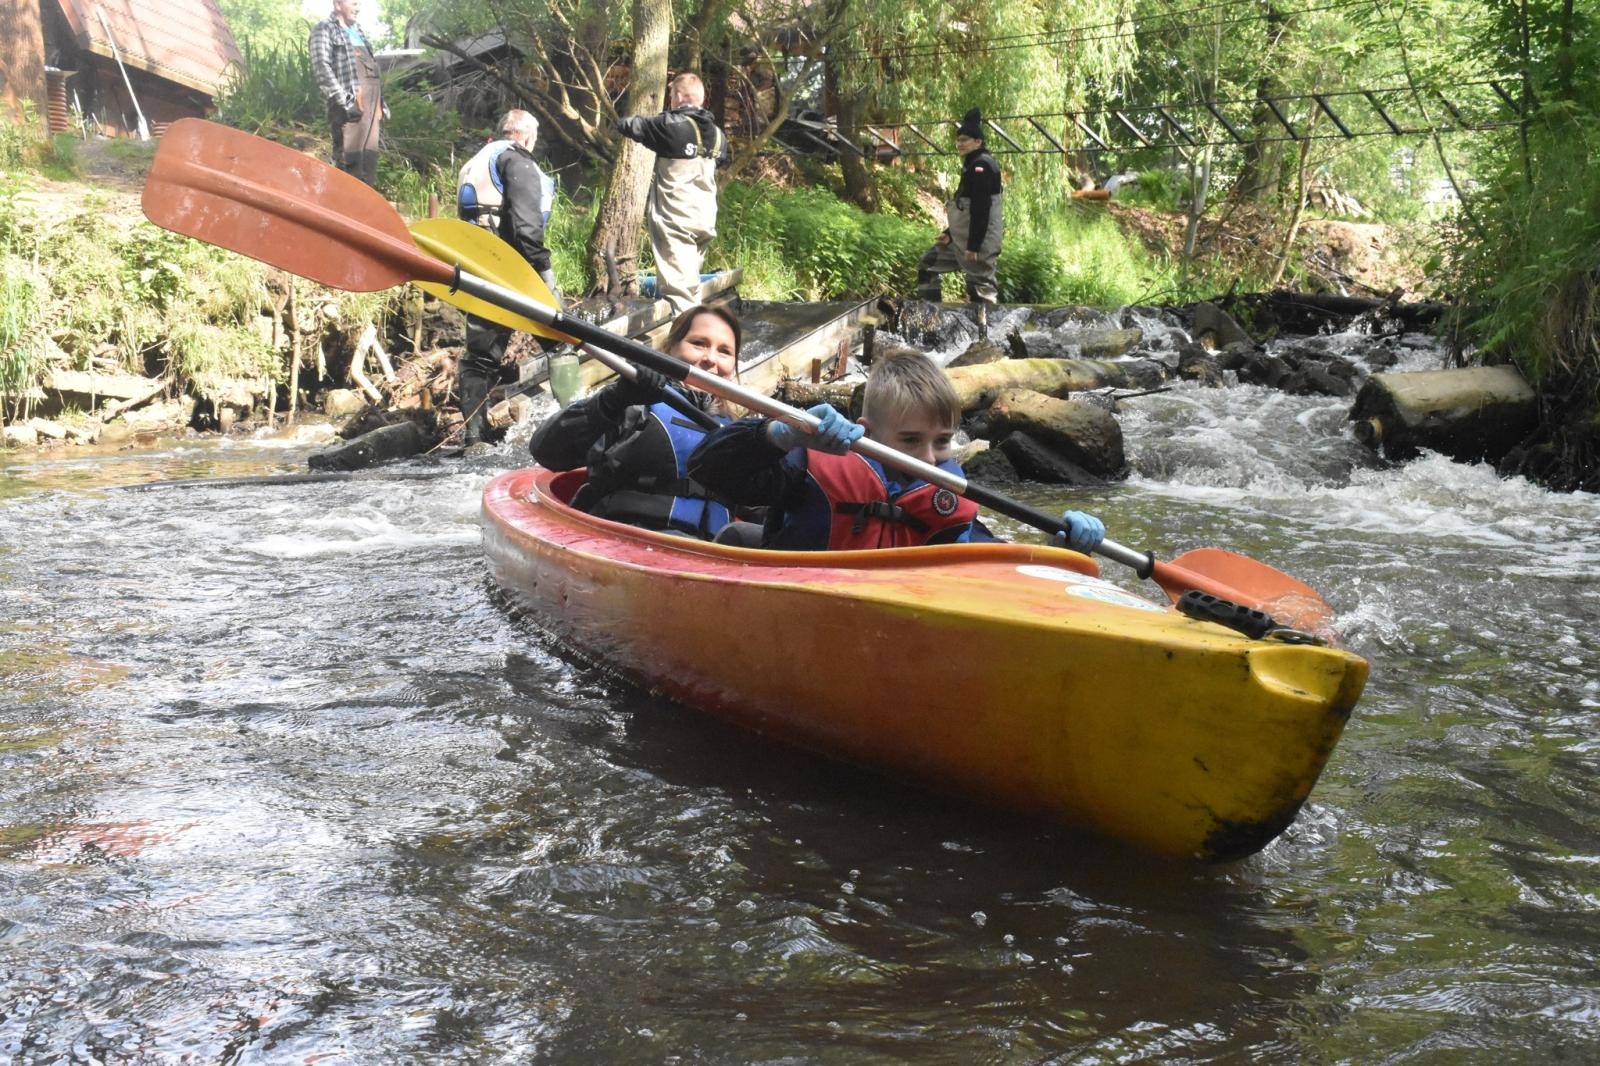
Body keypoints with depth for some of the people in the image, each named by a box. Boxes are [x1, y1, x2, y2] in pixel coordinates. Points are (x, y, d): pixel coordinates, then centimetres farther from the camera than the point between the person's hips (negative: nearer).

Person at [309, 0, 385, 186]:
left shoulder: (357, 30, 26)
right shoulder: (324, 29, 2)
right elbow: (321, 67, -10)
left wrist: (381, 101, 20)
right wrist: (343, 100, -18)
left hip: (370, 102, 8)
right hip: (350, 102, -8)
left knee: (369, 159, 6)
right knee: (349, 160, -13)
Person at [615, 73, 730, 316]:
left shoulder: (671, 125, -10)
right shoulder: (716, 134, 11)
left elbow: (628, 126, -3)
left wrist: (624, 122, 21)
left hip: (675, 219, -7)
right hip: (705, 220, 7)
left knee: (678, 288, -11)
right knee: (689, 283, 18)